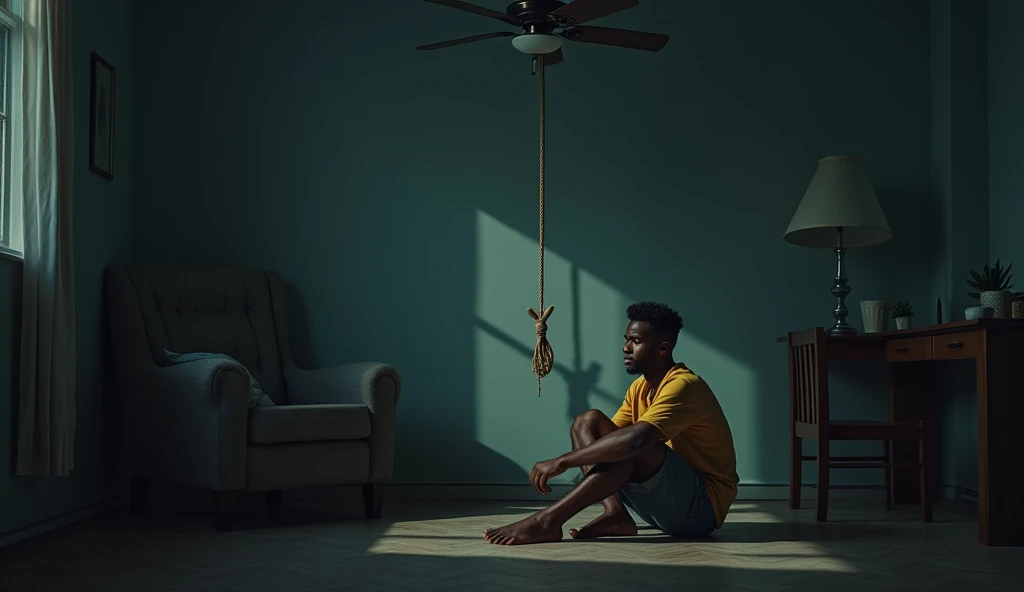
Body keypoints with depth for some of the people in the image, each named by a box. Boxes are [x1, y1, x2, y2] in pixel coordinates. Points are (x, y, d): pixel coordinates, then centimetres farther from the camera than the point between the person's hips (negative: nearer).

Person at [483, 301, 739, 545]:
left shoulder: (684, 386, -21)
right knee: (588, 422, -3)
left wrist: (562, 461, -33)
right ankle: (615, 513, -22)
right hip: (667, 498, 8)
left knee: (635, 448, -35)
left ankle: (548, 520, -36)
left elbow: (635, 439, -36)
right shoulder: (640, 387, 9)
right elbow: (613, 437, 7)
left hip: (703, 504, -8)